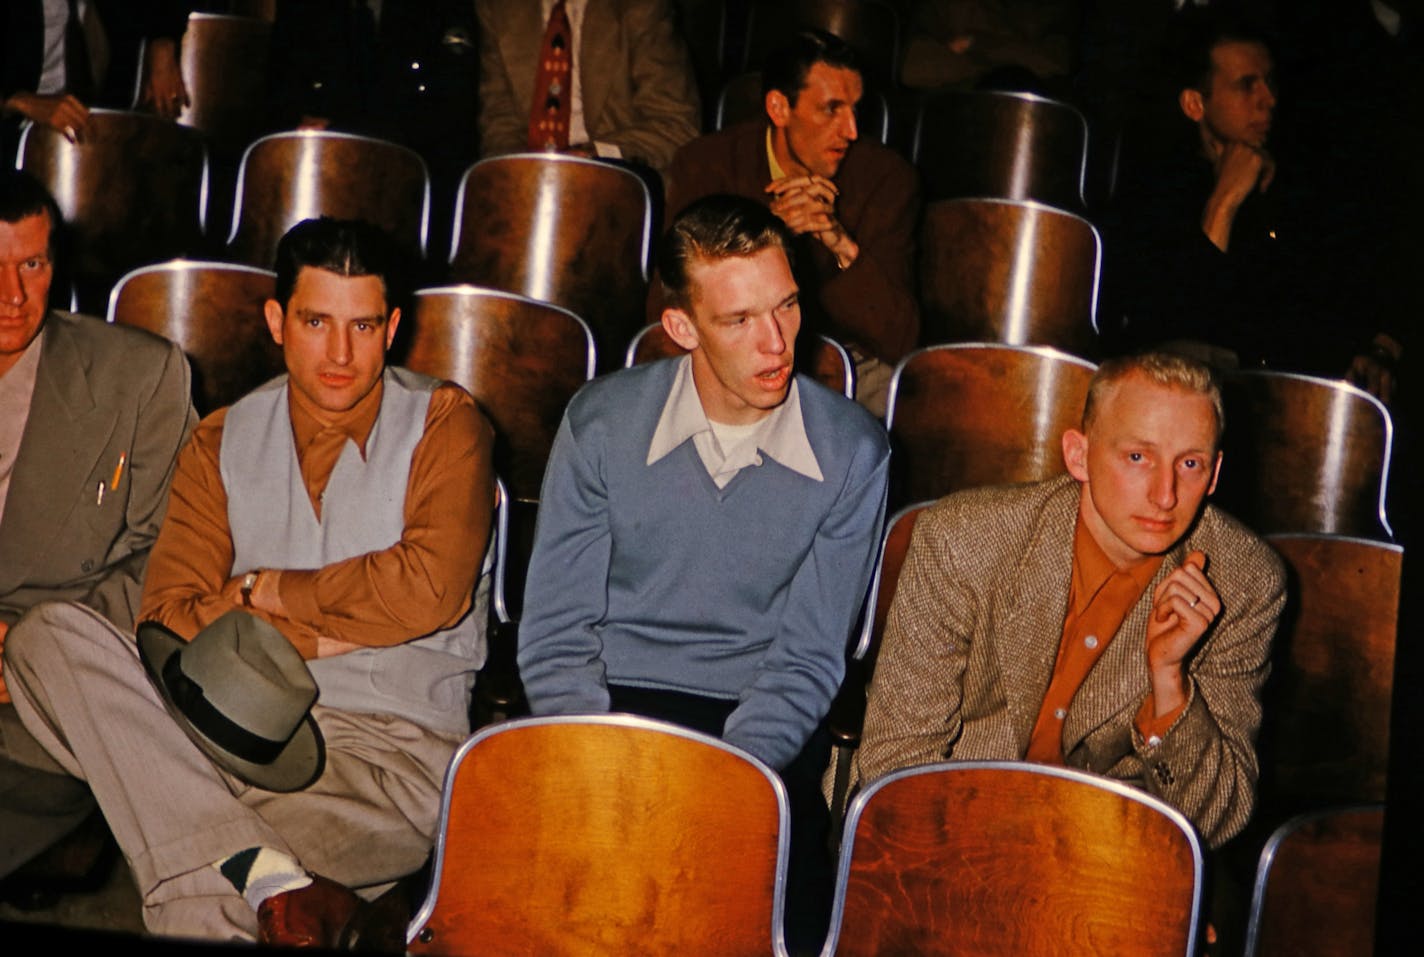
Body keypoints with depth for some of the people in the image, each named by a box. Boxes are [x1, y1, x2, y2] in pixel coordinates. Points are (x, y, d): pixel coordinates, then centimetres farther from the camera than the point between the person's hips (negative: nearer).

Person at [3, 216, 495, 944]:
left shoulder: (443, 424, 4)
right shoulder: (223, 442, 13)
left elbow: (431, 589, -14)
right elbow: (168, 621, 2)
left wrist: (266, 591, -3)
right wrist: (321, 633, -8)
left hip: (391, 745, -5)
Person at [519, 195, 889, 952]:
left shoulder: (850, 453, -4)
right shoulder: (601, 423, -1)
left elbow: (807, 660, -3)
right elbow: (555, 636, 0)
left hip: (759, 732, -1)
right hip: (613, 708, 1)